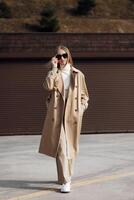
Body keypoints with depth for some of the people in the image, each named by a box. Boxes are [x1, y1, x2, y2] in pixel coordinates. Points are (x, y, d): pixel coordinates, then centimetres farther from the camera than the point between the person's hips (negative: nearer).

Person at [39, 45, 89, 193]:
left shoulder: (78, 74, 8)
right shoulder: (54, 74, 8)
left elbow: (84, 95, 16)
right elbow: (48, 86, -15)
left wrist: (81, 108, 1)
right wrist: (54, 68, -10)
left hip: (73, 115, 2)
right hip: (57, 114, -1)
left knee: (71, 148, 10)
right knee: (61, 147, -10)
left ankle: (66, 176, 28)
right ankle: (65, 181, -11)